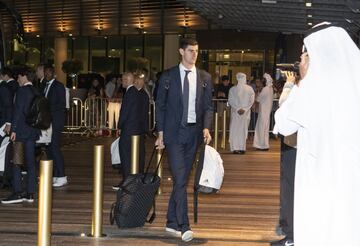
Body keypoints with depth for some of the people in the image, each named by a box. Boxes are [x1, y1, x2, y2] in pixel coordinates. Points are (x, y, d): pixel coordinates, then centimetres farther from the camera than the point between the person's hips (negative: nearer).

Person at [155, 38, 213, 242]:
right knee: (179, 179, -11)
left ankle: (172, 222, 21)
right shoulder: (168, 76, 2)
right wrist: (161, 133, 0)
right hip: (174, 132, -3)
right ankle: (183, 226, -11)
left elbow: (208, 107, 8)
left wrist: (206, 128, -8)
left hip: (194, 132, 3)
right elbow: (160, 105, 5)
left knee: (182, 179, 9)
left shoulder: (205, 78, 8)